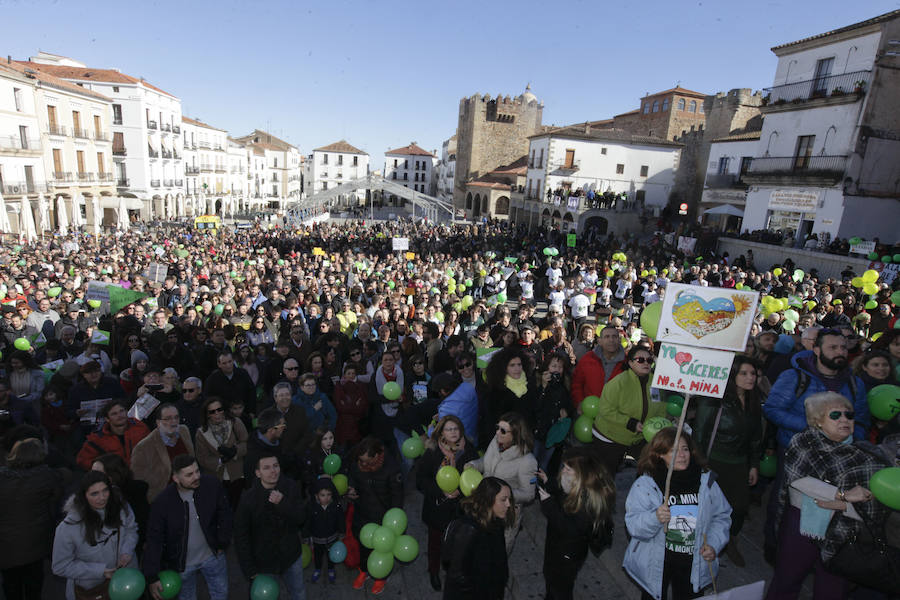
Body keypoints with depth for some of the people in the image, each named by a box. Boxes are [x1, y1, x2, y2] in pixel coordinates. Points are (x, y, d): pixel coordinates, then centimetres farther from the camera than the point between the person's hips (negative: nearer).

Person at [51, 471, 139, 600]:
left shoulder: (121, 507, -18)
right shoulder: (69, 528, -26)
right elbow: (61, 566, -15)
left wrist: (126, 551, -19)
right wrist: (99, 571, -21)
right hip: (90, 588, -3)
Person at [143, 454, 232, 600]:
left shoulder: (212, 484, -22)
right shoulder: (162, 503, -24)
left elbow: (224, 514, -7)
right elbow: (154, 540, -15)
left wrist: (223, 543, -2)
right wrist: (152, 578, -14)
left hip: (213, 556, 2)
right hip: (182, 563, -1)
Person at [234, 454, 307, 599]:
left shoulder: (290, 487, -15)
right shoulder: (248, 499, -21)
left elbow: (301, 517, -14)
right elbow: (241, 537, -12)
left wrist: (282, 503, -31)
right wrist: (250, 570, -10)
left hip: (291, 555, 3)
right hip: (263, 562, -2)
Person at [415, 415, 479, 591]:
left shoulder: (470, 451, -9)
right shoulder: (432, 453, -15)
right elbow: (420, 480, -12)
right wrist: (441, 491, -23)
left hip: (461, 507, 1)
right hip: (437, 507, -1)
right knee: (436, 540, 18)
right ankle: (434, 572, 45)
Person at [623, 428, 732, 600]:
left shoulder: (706, 481, -4)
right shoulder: (645, 484, -15)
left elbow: (721, 517, 6)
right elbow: (633, 525, -19)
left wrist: (714, 545, -7)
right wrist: (655, 518, -37)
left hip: (695, 563, 3)